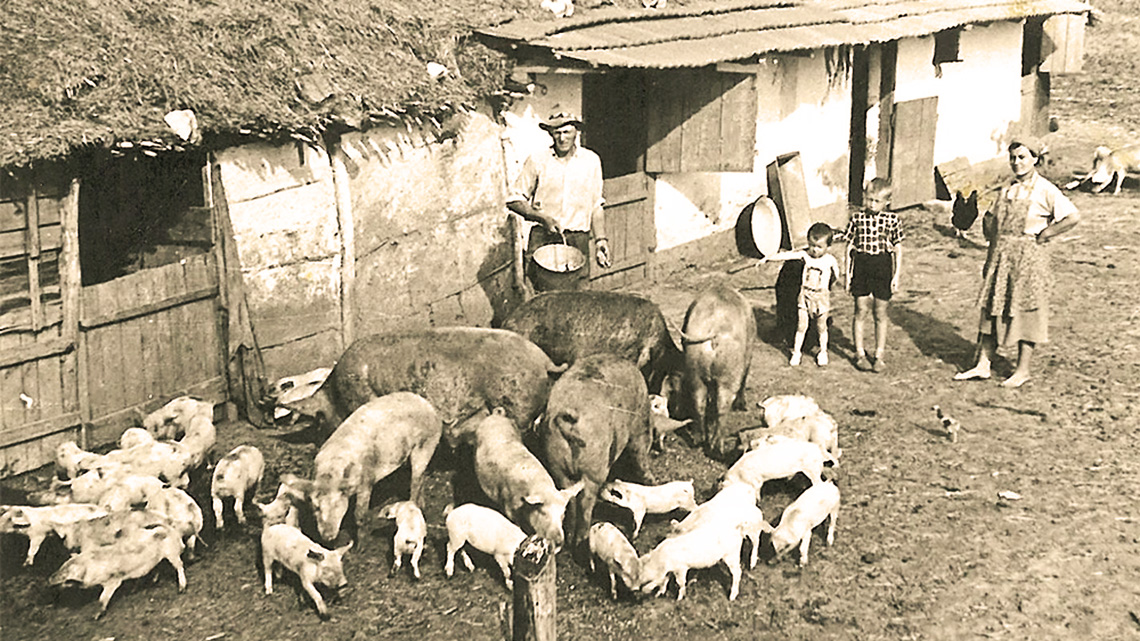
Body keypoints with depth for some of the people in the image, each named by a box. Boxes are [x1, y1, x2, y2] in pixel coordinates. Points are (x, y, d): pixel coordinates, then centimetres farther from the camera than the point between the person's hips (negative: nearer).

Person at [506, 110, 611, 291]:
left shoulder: (591, 161, 9)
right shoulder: (537, 161, 1)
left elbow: (596, 206, 16)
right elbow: (514, 200, 5)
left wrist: (601, 239, 6)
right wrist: (543, 218, -8)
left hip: (578, 241, 2)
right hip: (543, 239, -2)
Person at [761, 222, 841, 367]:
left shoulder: (830, 261, -10)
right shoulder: (804, 254, -9)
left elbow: (836, 278, 7)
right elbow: (785, 255, -17)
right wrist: (767, 258, -23)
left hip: (821, 297, -1)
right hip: (805, 295, 1)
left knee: (821, 327, 12)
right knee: (801, 325, 4)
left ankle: (823, 352, 30)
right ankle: (796, 352, 19)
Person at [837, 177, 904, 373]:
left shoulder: (892, 219, -1)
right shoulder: (857, 218, -1)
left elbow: (898, 248, 5)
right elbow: (849, 247, 5)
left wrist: (897, 275, 1)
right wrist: (847, 272, 2)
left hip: (882, 267, 0)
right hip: (860, 265, 0)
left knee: (880, 313, 6)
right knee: (861, 311, 3)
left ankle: (879, 355, 18)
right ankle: (860, 354, 15)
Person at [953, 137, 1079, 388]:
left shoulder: (1045, 190, -9)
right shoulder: (1007, 189, 10)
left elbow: (1073, 217, -15)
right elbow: (991, 219, 23)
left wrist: (1044, 235, -11)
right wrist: (993, 239, 9)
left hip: (1028, 257, -6)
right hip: (1001, 255, 6)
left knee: (1025, 311, 2)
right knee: (992, 308, 8)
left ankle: (1022, 370, 11)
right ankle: (983, 365, 14)